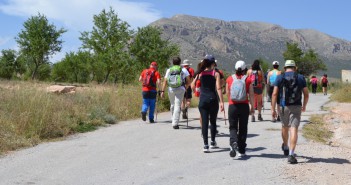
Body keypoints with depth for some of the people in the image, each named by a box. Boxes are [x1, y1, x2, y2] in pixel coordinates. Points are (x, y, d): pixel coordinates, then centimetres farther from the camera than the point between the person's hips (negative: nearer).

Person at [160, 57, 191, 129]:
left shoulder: (169, 70, 9)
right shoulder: (184, 70, 5)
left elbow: (165, 81, 0)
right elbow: (189, 81, 3)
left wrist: (162, 91, -1)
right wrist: (185, 87, 19)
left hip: (171, 89, 2)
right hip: (180, 89, -2)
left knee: (172, 105, 19)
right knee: (177, 106, -3)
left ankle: (174, 121, 30)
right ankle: (175, 123, -11)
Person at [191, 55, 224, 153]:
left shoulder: (200, 73, 4)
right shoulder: (216, 74, -2)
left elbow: (192, 86, 2)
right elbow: (218, 88, -10)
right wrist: (221, 102, -12)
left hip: (203, 100, 1)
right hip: (213, 99, -1)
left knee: (204, 122, 0)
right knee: (213, 121, 17)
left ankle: (206, 145, -6)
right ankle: (213, 142, 28)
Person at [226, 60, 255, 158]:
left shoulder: (229, 79, 2)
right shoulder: (248, 79, -2)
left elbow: (228, 94, 10)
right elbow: (251, 95, -3)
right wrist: (252, 107, 4)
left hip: (232, 106, 0)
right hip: (244, 106, 0)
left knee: (233, 127, 8)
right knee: (243, 128, 11)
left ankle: (233, 143, -21)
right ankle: (241, 150, 16)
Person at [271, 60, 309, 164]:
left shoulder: (280, 78, 0)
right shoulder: (300, 78, 3)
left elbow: (275, 94, -6)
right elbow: (306, 94, 5)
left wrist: (273, 109, -4)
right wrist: (304, 106, 21)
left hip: (283, 107, 1)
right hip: (296, 107, -1)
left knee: (284, 127, 22)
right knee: (293, 130, -5)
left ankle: (285, 147, 43)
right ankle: (291, 154, -15)